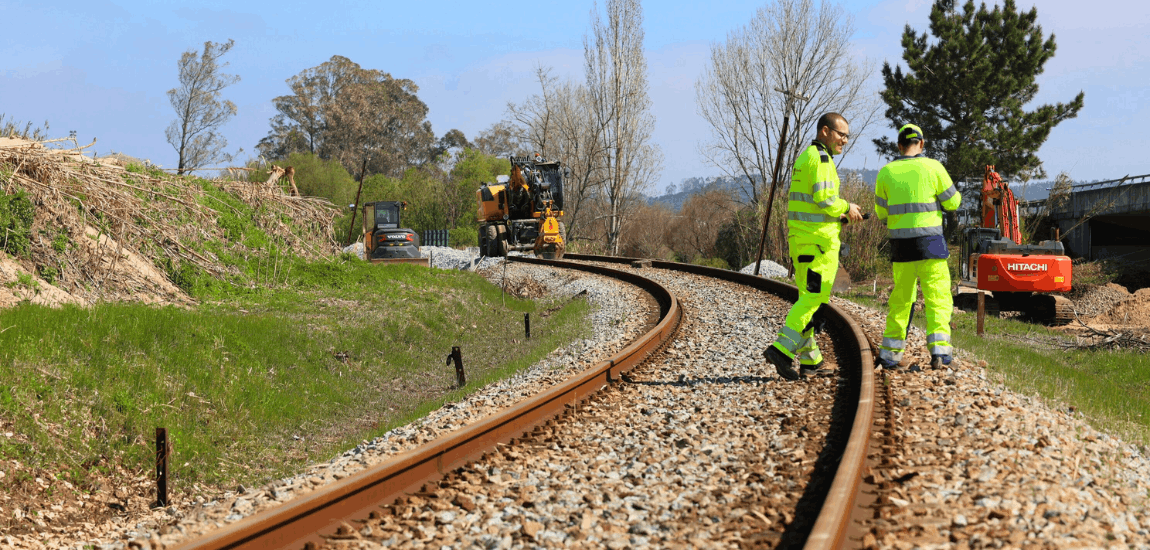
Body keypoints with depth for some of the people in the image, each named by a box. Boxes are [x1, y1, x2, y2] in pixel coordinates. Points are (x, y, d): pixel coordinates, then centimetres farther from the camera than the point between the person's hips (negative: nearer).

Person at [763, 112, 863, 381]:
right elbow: (825, 200, -21)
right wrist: (847, 208, -3)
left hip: (799, 236, 10)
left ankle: (810, 359, 16)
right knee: (814, 298, -9)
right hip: (819, 237, -10)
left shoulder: (804, 157, 19)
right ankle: (782, 349, -18)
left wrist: (843, 214, 16)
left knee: (807, 297, 13)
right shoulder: (821, 158, -12)